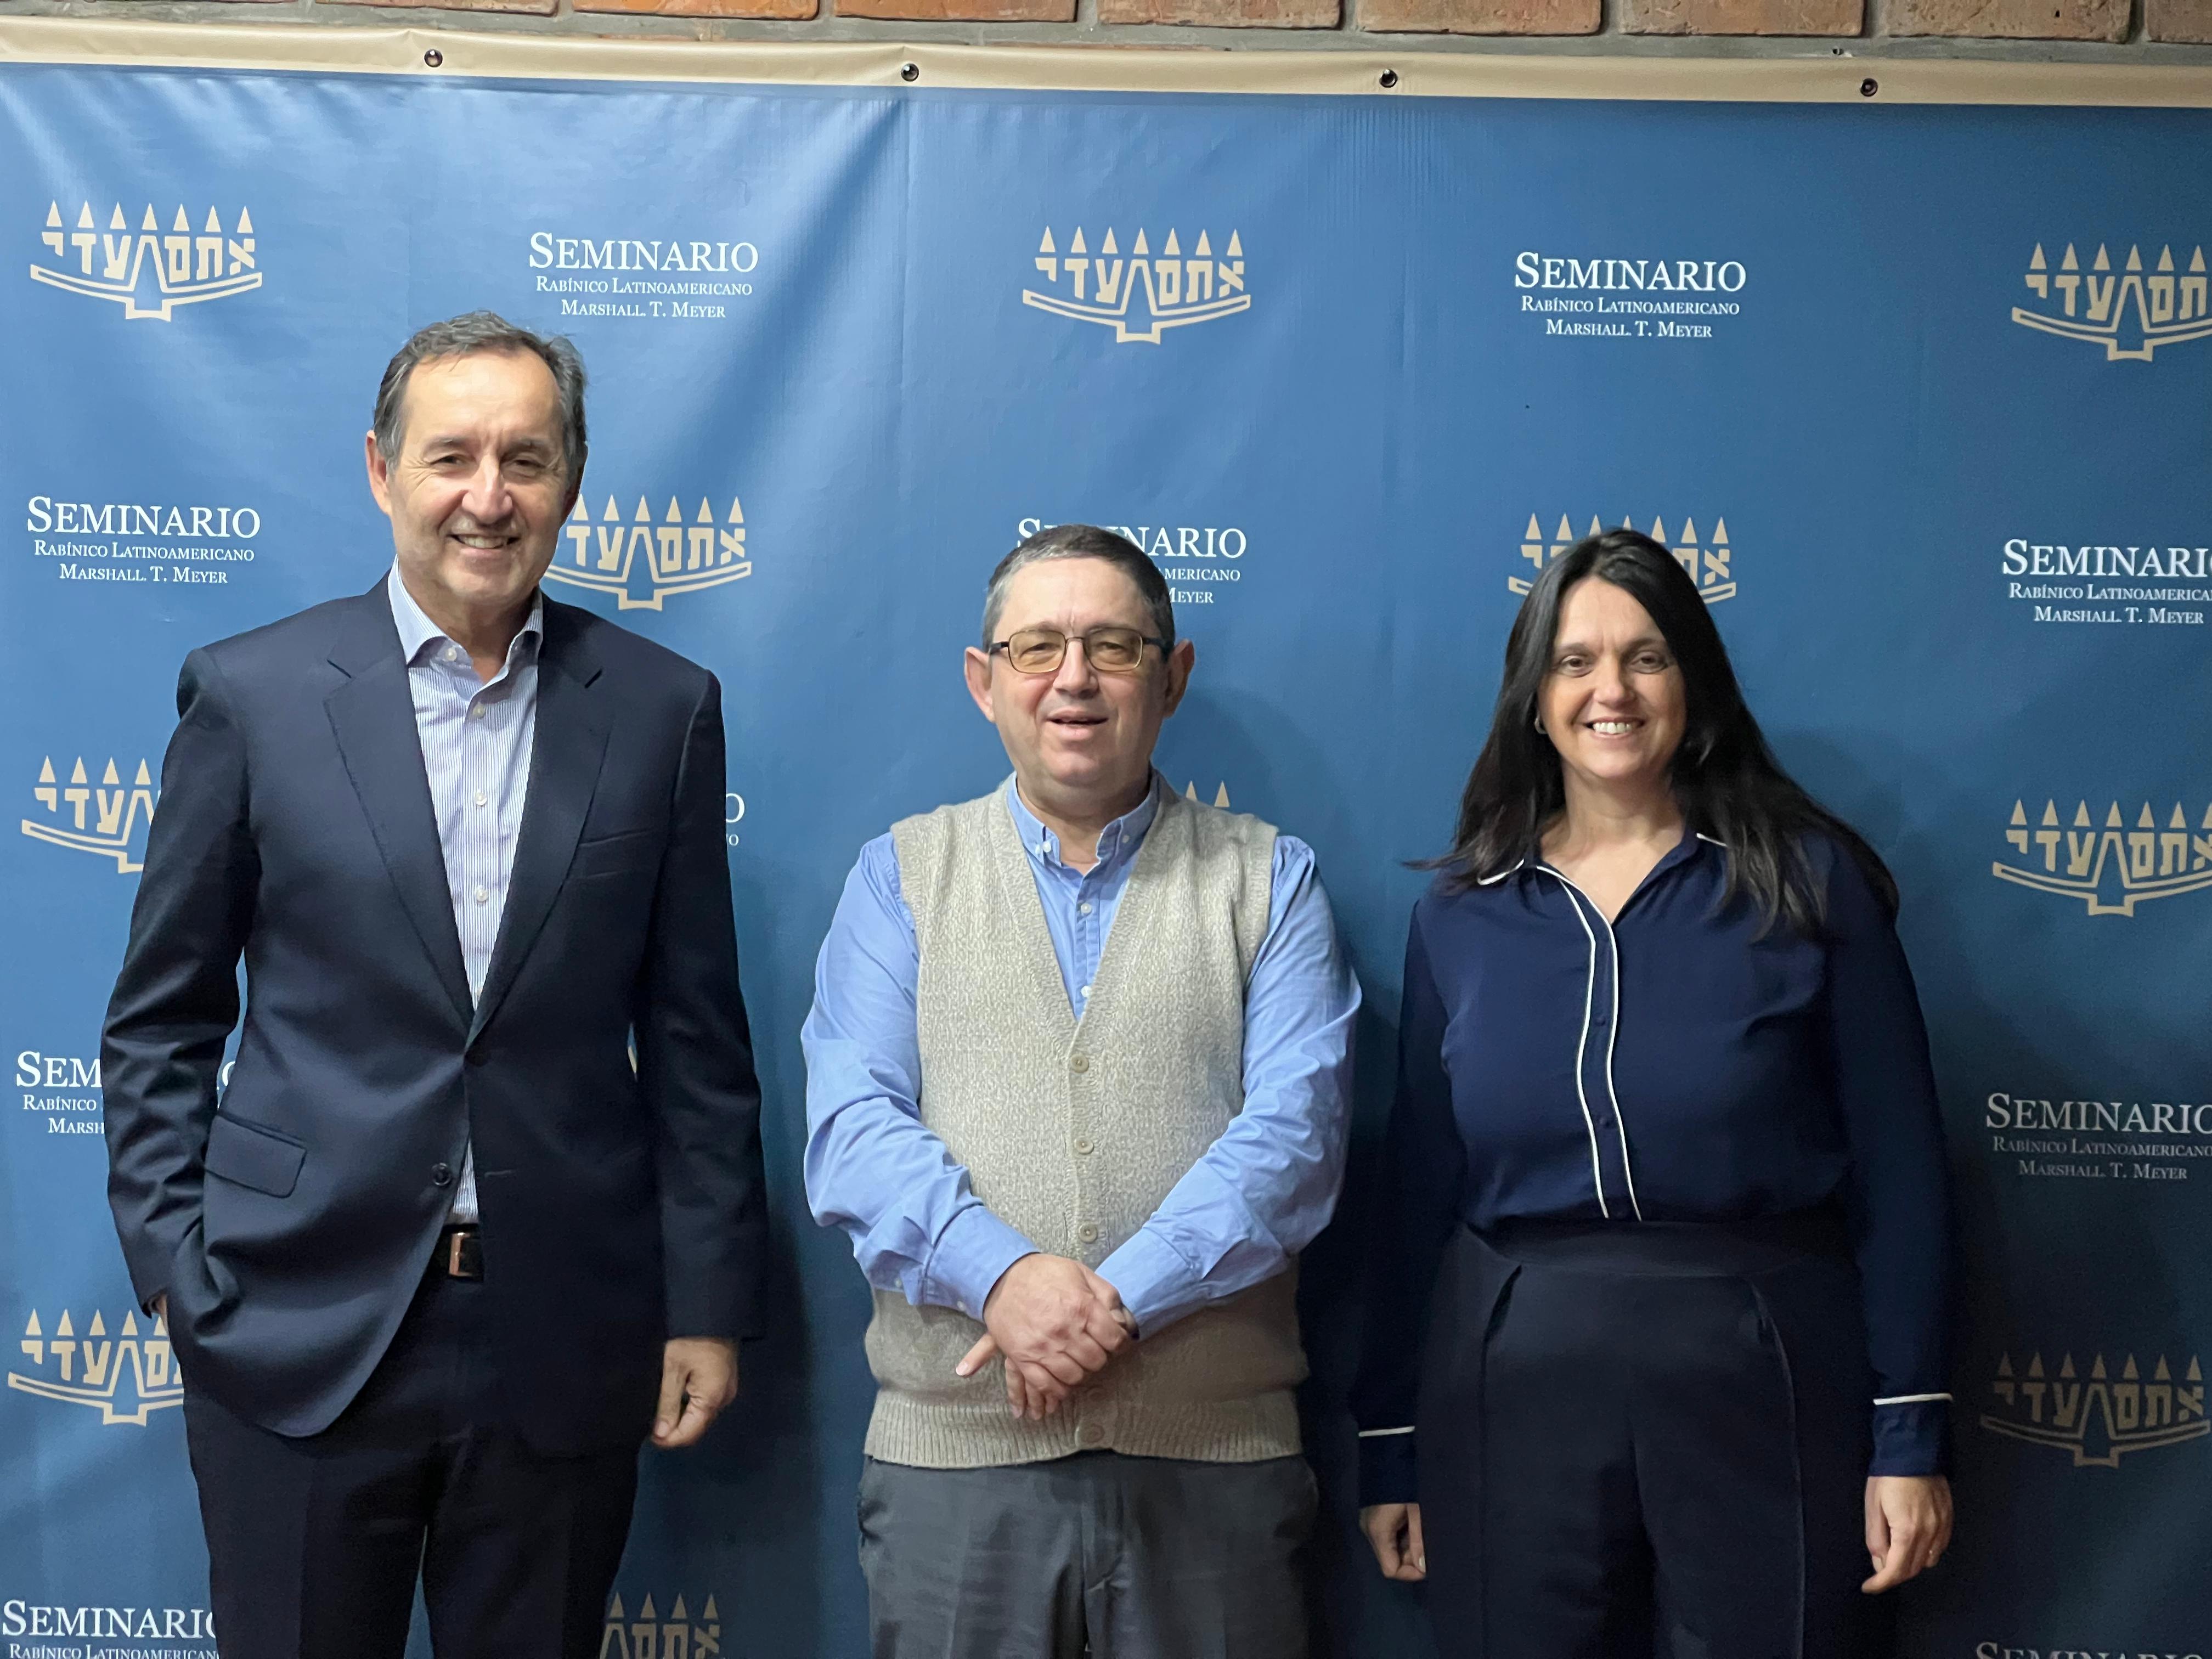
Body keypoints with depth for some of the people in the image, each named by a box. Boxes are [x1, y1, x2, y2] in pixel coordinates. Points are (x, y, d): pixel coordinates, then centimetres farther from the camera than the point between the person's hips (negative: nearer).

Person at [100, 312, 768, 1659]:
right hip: (300, 1333, -1)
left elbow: (696, 1041, 5)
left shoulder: (663, 709, 3)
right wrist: (177, 1269, -2)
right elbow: (161, 1021, 5)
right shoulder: (251, 693, 0)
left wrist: (710, 1303, 3)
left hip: (567, 1339, 1)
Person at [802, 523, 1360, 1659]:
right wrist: (1003, 1275, -19)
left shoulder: (1269, 879, 7)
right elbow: (852, 1128, -3)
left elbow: (1292, 1130, -5)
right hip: (954, 1450, 0)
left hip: (1212, 1462, 0)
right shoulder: (904, 872, 9)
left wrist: (1121, 1296, -17)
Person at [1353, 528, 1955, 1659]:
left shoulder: (1806, 879, -2)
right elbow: (1418, 1186, 8)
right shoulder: (1460, 911, 5)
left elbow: (1894, 1167, -2)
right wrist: (1391, 1442, 8)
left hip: (1763, 1386, -2)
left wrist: (1909, 1433, -5)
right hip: (1511, 1391, 2)